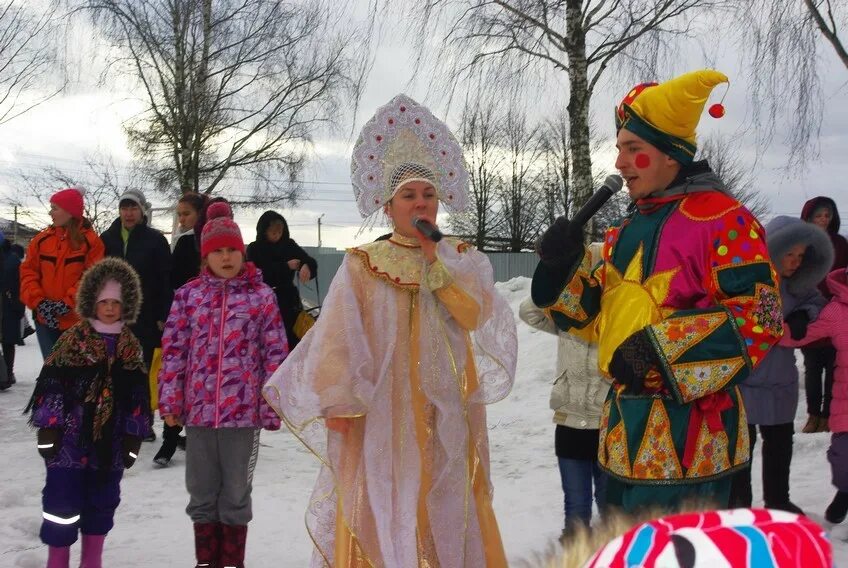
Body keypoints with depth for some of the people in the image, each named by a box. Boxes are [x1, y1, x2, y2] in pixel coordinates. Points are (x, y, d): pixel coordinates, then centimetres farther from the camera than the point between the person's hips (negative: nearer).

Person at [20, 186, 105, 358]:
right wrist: (39, 302, -9)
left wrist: (68, 303, -17)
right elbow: (28, 272, 6)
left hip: (78, 320, -3)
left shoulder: (90, 240, -4)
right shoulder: (42, 239, 7)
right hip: (45, 320, 3)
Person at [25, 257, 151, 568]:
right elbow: (51, 383, -7)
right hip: (70, 436, -3)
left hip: (110, 440, 4)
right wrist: (48, 426, -12)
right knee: (63, 500, -2)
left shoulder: (131, 346, 6)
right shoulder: (73, 339, -4)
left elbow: (137, 395, 7)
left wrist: (133, 436, 3)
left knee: (103, 501, 13)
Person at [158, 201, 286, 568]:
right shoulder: (188, 294, 4)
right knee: (201, 492, 14)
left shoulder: (261, 296, -2)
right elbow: (173, 350, 4)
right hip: (198, 409, 2)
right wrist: (170, 401, -1)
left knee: (236, 492, 11)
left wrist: (271, 406, -5)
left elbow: (275, 354, -2)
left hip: (243, 410, -2)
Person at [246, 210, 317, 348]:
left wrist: (306, 266, -29)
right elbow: (260, 273, -10)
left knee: (294, 342, -6)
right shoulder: (254, 249, 1)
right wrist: (286, 266, -14)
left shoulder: (289, 245, 6)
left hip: (289, 301, 2)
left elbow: (311, 261, -6)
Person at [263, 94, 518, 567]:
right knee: (380, 513, -2)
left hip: (445, 407, 2)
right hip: (381, 406, -2)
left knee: (449, 509, 7)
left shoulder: (463, 258, 7)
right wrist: (338, 401, -15)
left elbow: (475, 315, -9)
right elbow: (339, 336, -7)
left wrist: (435, 260, -13)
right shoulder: (362, 265, 0)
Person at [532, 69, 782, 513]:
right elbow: (599, 317, 20)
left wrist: (662, 350, -24)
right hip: (628, 429, 9)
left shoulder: (720, 218, -11)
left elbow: (759, 314, -19)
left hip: (688, 440, -9)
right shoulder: (627, 230, 16)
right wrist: (565, 269, 2)